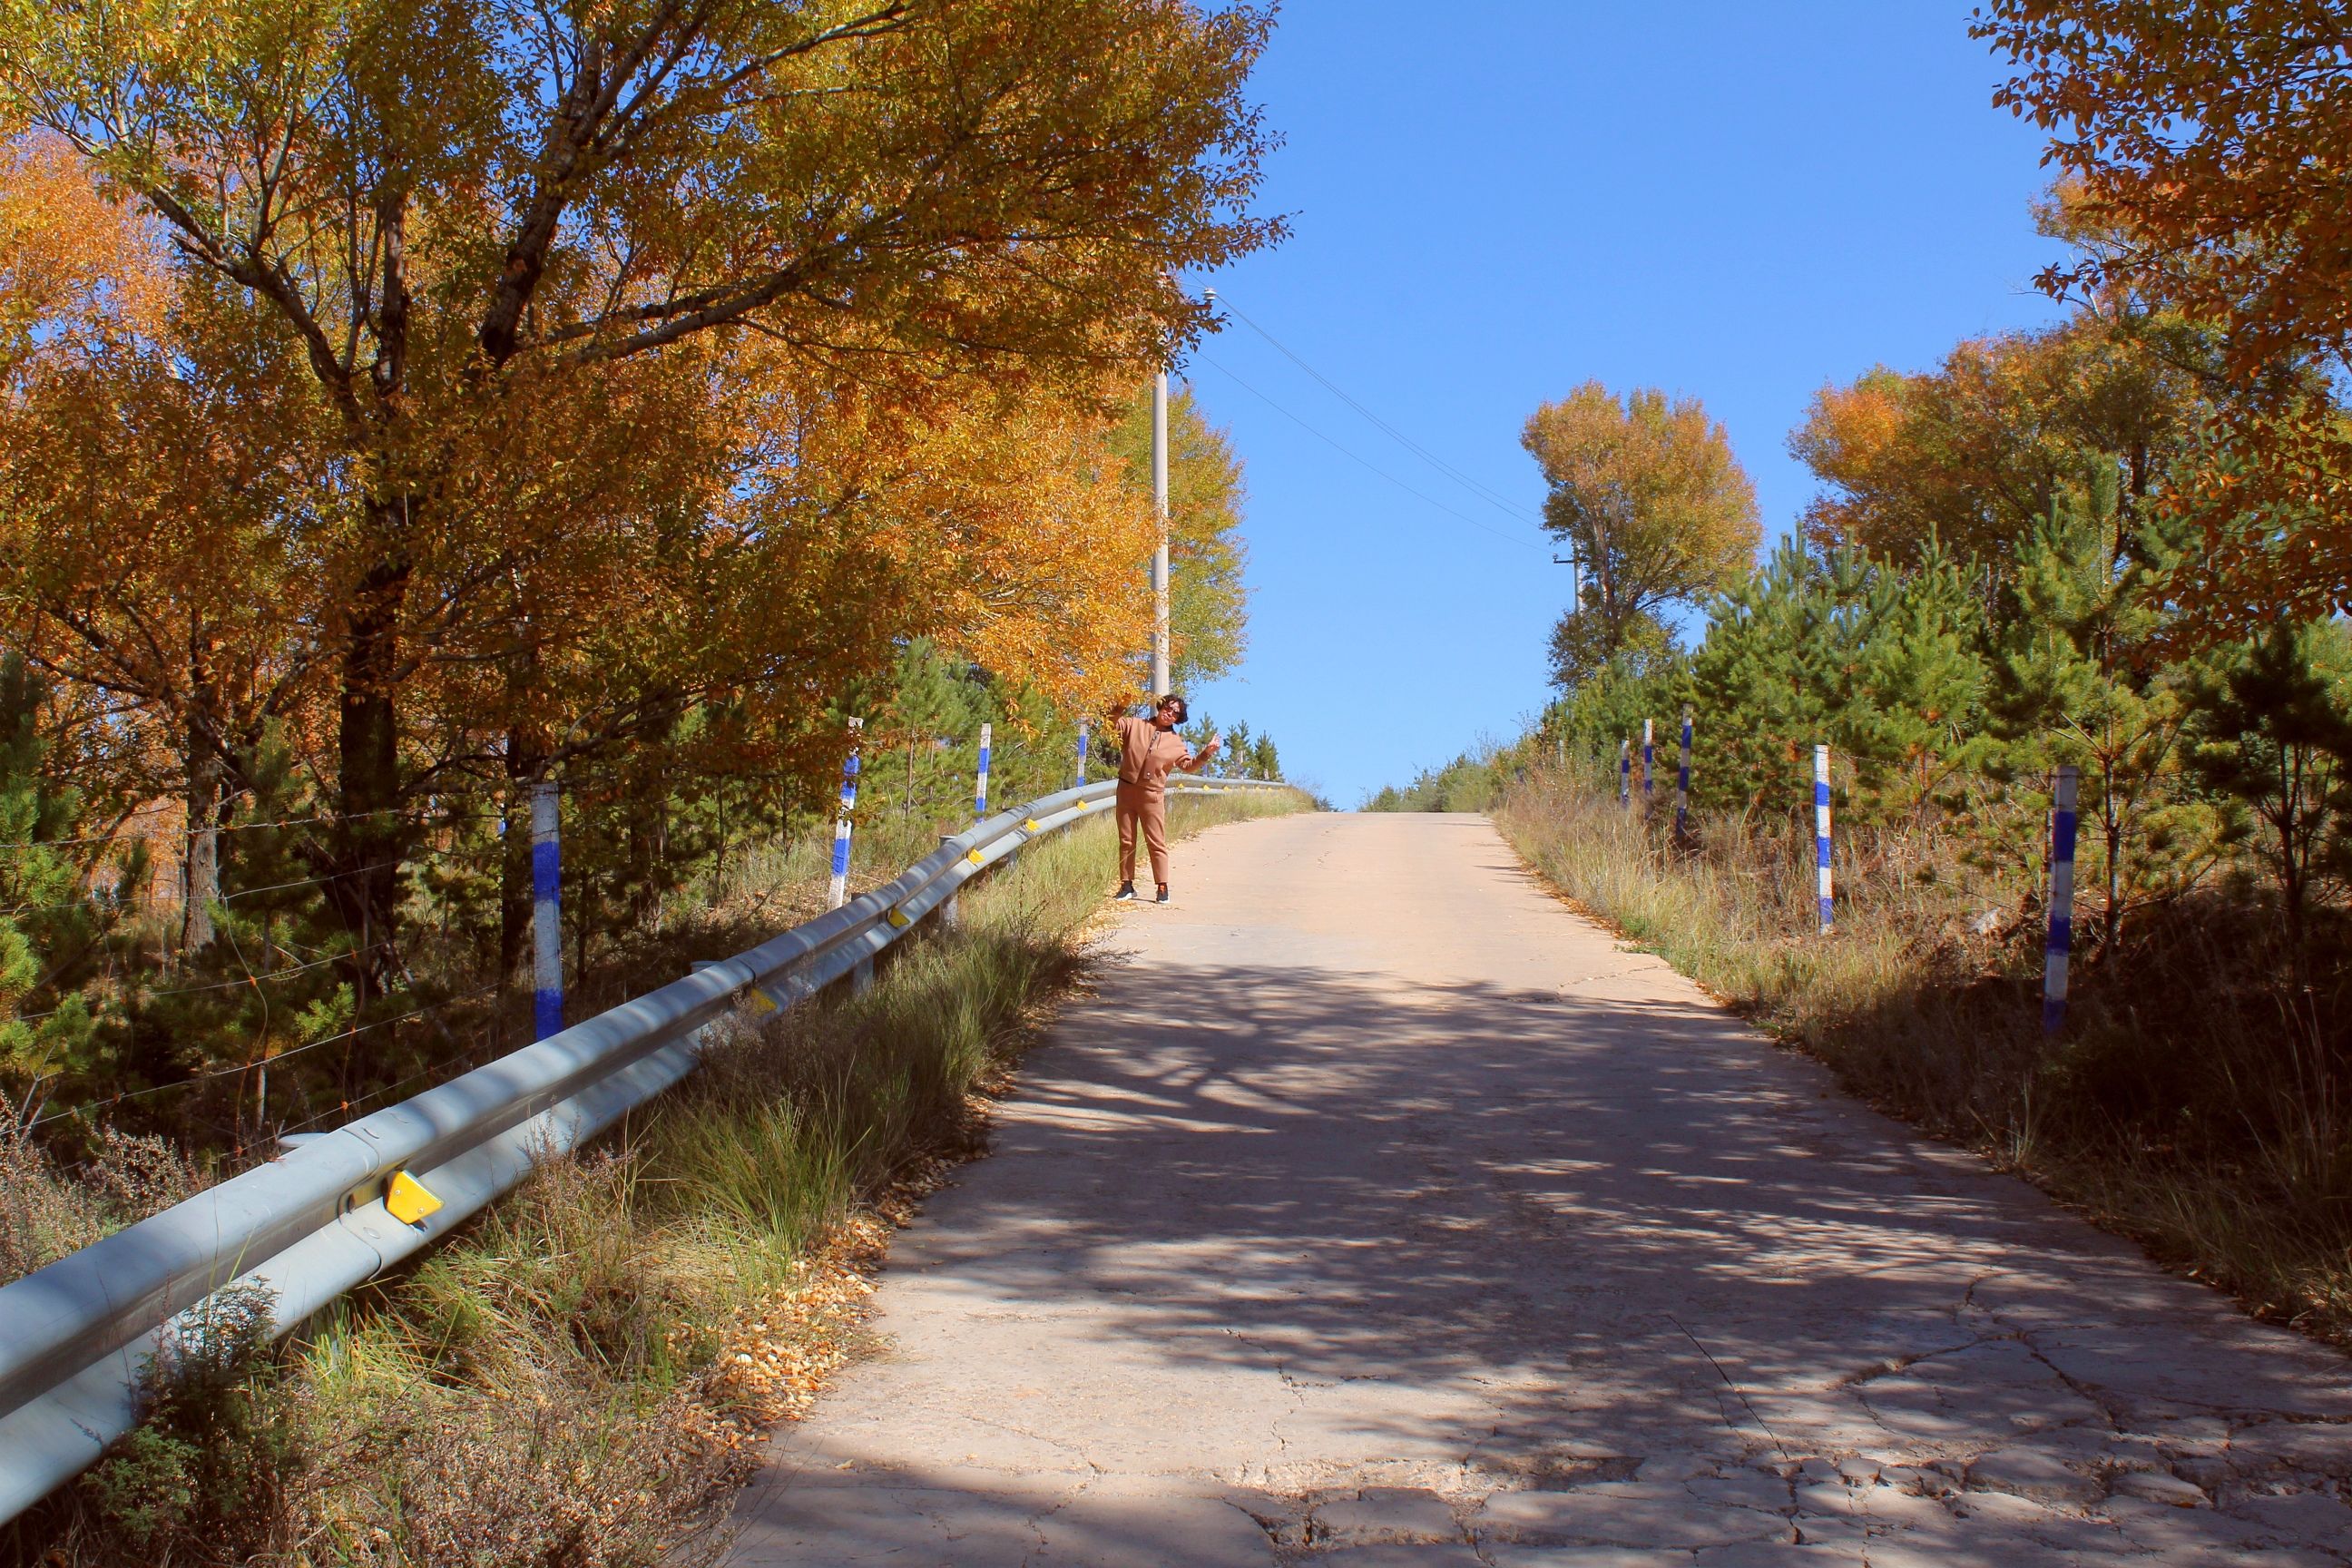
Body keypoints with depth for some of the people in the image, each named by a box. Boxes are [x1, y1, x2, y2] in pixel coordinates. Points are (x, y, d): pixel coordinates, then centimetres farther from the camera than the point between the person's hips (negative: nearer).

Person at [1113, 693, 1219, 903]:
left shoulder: (1176, 742, 6)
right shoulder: (1134, 725, 2)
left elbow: (1189, 765, 9)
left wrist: (1206, 753, -6)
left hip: (1152, 796, 0)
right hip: (1127, 790, 0)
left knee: (1157, 843, -3)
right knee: (1126, 841, 7)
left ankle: (1162, 887, 3)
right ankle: (1127, 885, 15)